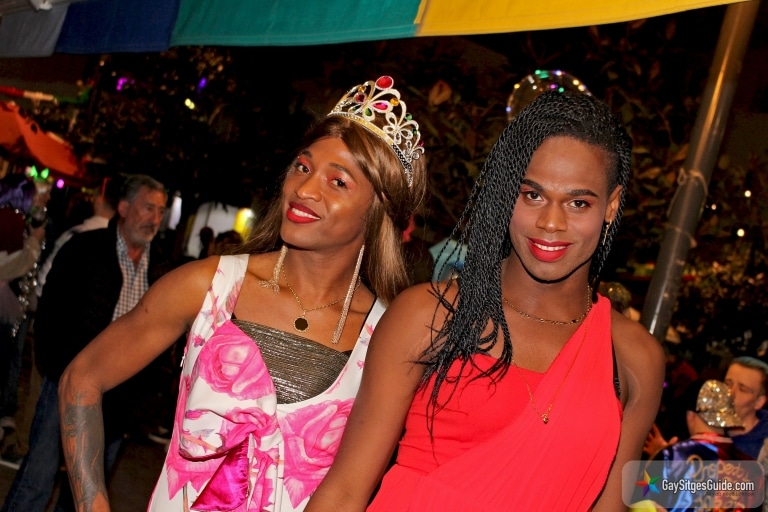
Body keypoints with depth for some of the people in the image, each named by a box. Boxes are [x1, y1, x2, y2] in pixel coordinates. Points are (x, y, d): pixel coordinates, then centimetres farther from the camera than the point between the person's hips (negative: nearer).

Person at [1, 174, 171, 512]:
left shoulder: (160, 266, 7)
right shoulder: (84, 248, -5)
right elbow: (50, 311, -5)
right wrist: (54, 368, -12)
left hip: (118, 394, 4)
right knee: (37, 479, -3)